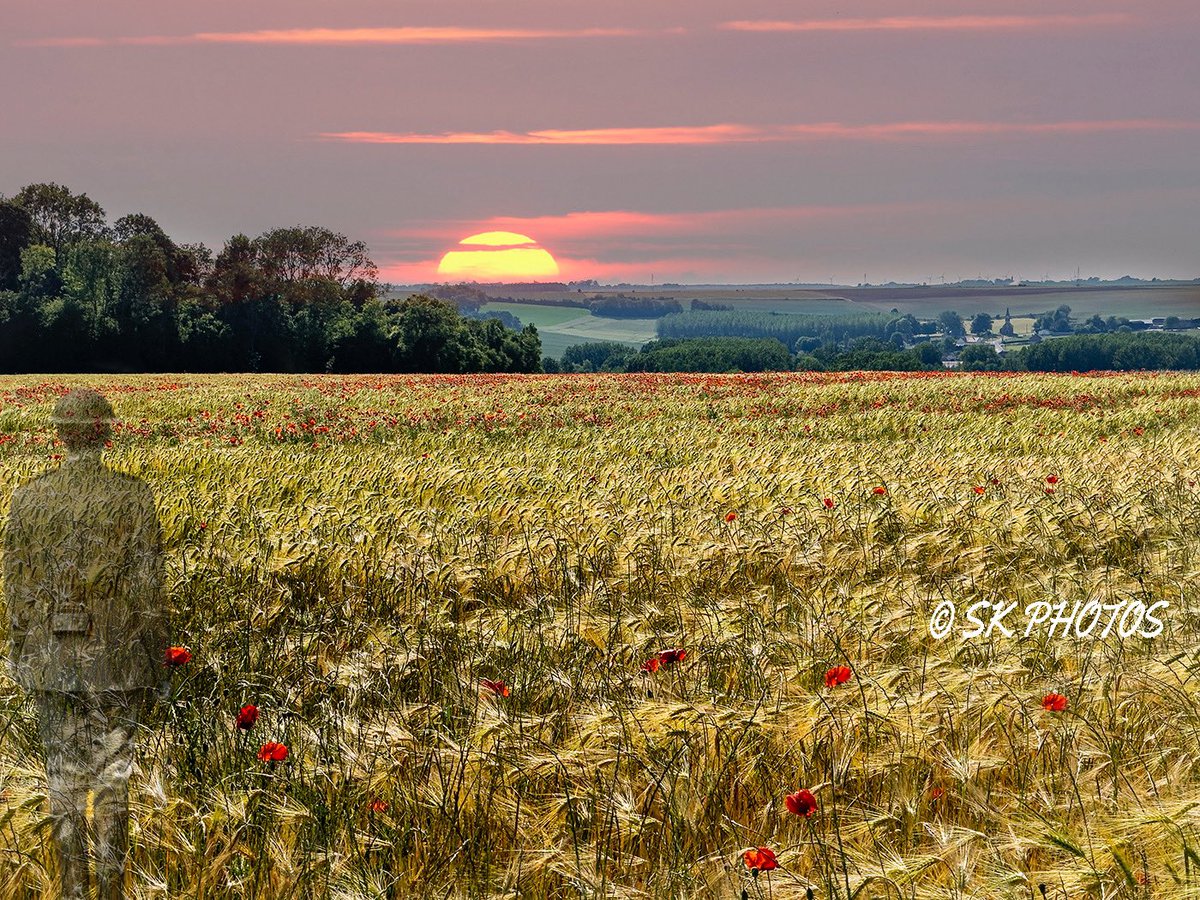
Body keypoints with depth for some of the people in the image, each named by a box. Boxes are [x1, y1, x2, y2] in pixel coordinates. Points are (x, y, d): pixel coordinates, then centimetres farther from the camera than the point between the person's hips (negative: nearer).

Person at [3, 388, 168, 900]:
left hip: (51, 660, 2)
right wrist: (154, 669, 2)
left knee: (63, 780, 11)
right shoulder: (134, 496, -8)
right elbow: (149, 589, -7)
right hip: (115, 662, -2)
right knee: (112, 780, 5)